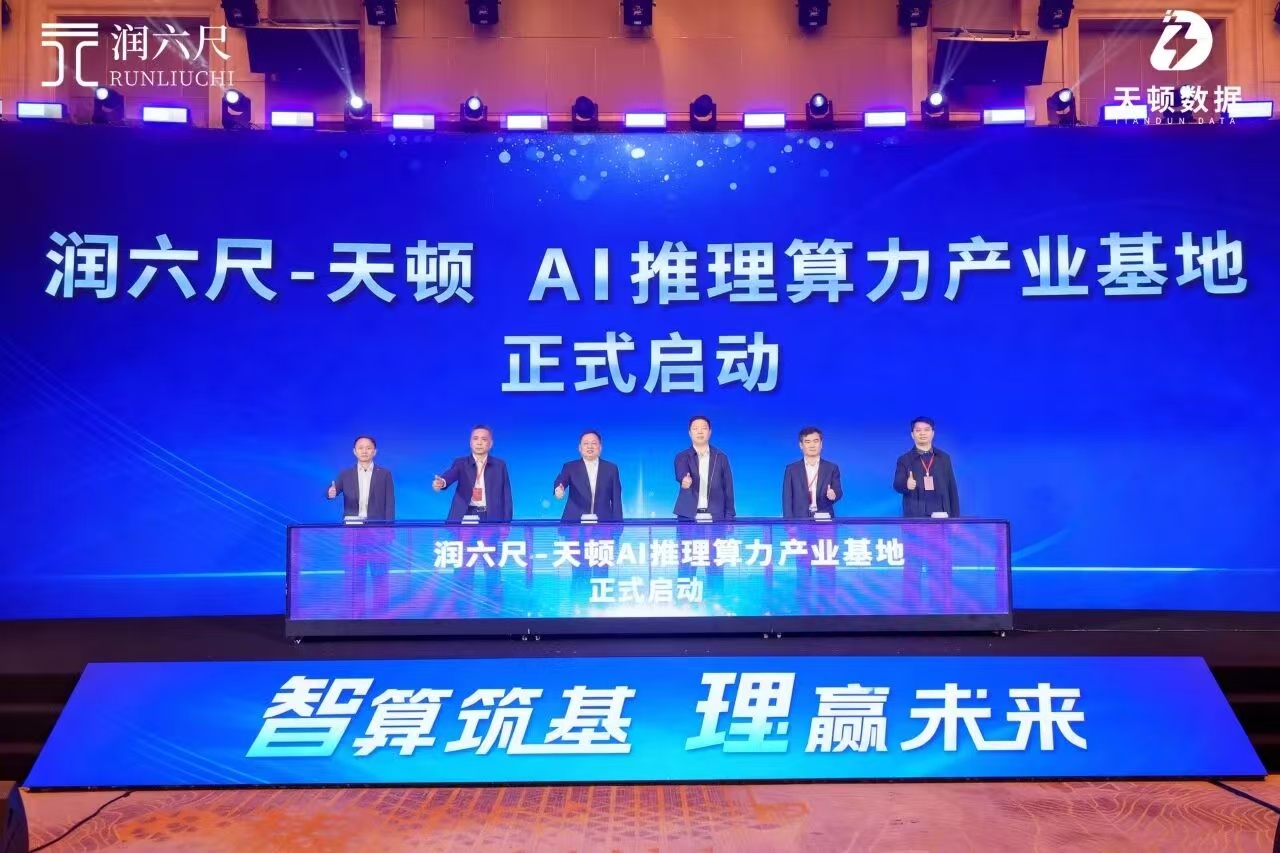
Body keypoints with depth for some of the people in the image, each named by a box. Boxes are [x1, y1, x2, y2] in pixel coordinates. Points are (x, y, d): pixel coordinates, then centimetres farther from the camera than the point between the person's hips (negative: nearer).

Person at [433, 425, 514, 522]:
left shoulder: (500, 465, 9)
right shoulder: (461, 463, 6)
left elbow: (506, 496, 8)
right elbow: (451, 475, -17)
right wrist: (442, 482, -41)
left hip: (491, 518, 1)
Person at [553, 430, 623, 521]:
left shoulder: (611, 468, 11)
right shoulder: (570, 467, 8)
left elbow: (616, 499, 10)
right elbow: (561, 481, -13)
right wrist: (559, 490, -37)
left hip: (603, 523, 1)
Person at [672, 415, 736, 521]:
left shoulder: (721, 458, 10)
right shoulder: (682, 457, 6)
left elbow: (728, 489, 10)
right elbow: (681, 473, -17)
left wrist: (729, 516, 2)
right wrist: (685, 480, -41)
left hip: (715, 517, 1)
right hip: (688, 516, -1)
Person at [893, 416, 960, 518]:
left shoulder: (944, 458, 13)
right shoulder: (904, 460, 7)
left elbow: (952, 490, 13)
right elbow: (897, 485, -5)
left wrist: (954, 518, 7)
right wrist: (906, 485, -30)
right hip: (915, 518, -2)